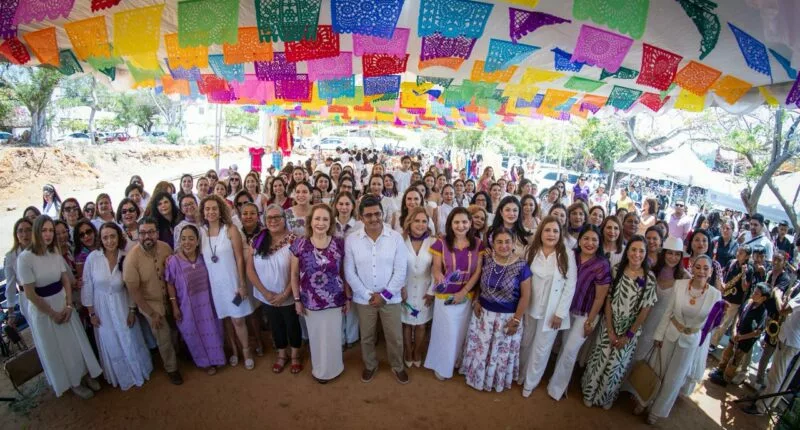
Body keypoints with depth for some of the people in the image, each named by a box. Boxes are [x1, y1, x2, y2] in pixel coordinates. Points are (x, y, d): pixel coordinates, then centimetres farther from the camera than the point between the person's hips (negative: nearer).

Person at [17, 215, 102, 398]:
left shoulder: (55, 252, -2)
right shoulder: (25, 258, -20)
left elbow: (66, 281, 3)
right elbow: (30, 294, -17)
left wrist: (68, 306, -7)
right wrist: (52, 313, -11)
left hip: (63, 304, 5)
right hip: (42, 310, -5)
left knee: (76, 343, 16)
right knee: (56, 349, 13)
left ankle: (85, 374, 36)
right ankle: (73, 382, 32)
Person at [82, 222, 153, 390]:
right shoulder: (93, 257, -17)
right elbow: (87, 286, -8)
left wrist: (132, 311, -4)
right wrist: (91, 313, -5)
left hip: (122, 305, 0)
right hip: (102, 307, 0)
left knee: (130, 340, 14)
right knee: (110, 344, 17)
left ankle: (138, 371, 39)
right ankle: (122, 377, 39)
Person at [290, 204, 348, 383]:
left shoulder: (339, 244, -8)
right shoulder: (300, 244, -7)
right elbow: (294, 274, 1)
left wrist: (348, 297, 1)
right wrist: (297, 299, 0)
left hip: (335, 300, 0)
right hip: (310, 301, 1)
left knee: (332, 337, 13)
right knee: (316, 338, 17)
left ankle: (332, 369, 39)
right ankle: (319, 369, 42)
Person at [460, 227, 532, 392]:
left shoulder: (521, 266, -17)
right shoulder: (486, 260, -8)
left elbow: (525, 296, -11)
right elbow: (479, 282, 8)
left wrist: (516, 319, -11)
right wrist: (476, 302, -2)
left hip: (507, 317, -3)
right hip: (484, 313, 3)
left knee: (502, 352, 17)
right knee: (480, 348, 19)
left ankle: (498, 381, 43)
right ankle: (477, 377, 44)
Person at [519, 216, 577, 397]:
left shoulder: (567, 255, -12)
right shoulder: (532, 251, -4)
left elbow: (570, 285, -10)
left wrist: (560, 313, -10)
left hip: (552, 311, -2)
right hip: (530, 307, 2)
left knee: (541, 349, 11)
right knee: (525, 344, 17)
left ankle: (530, 383, 31)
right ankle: (520, 375, 40)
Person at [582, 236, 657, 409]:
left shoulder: (649, 278, -12)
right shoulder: (616, 270, -10)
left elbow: (645, 309, -8)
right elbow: (608, 300, -7)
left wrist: (629, 335, -7)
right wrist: (610, 330, -9)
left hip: (630, 330, 0)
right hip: (609, 326, 0)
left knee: (616, 364, 13)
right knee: (600, 360, 9)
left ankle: (607, 396, 39)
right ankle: (590, 393, 32)